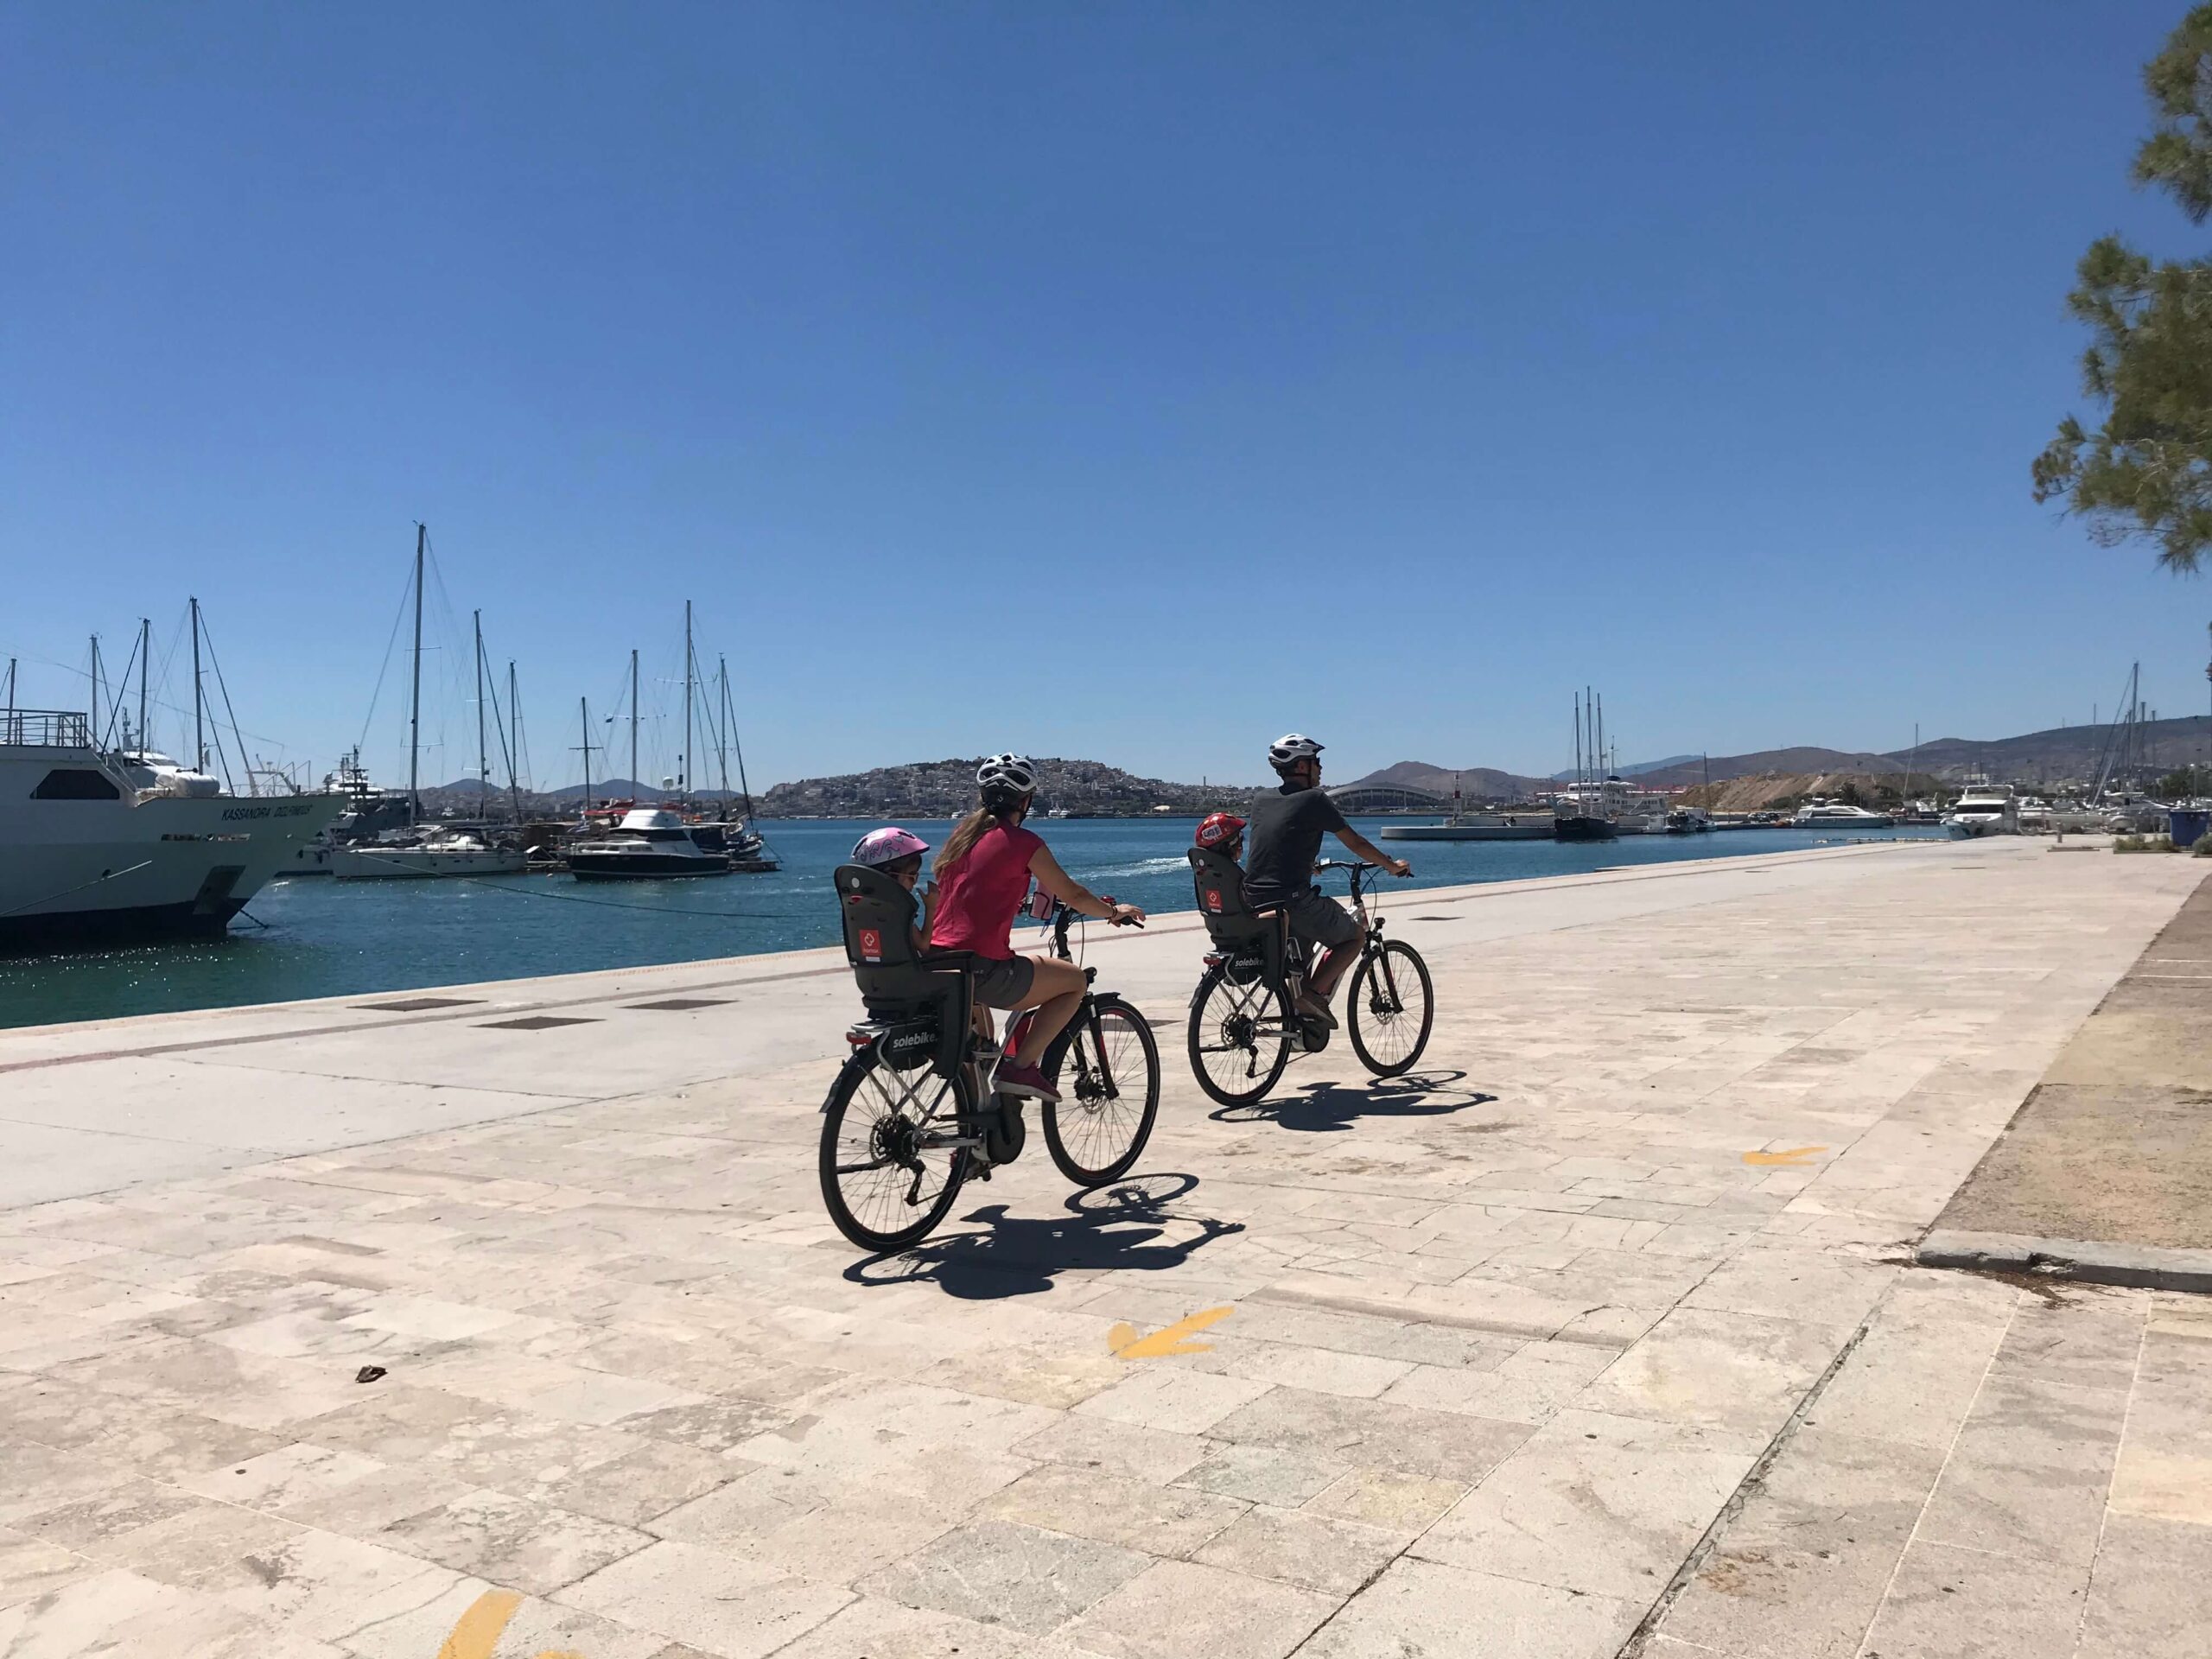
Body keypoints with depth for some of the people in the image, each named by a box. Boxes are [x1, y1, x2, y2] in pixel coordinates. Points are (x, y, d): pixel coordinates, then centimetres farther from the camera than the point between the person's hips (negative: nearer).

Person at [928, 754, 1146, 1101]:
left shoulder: (961, 834, 14)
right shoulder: (1022, 841, -6)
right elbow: (1073, 895, 3)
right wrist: (1113, 911, 21)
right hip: (982, 969, -8)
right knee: (1075, 981, 11)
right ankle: (1020, 1066, 1)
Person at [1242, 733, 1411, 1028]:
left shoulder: (1262, 801, 15)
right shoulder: (1313, 799, -4)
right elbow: (1355, 843, 1)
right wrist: (1392, 865, 16)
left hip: (1253, 902, 7)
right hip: (1292, 900, -7)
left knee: (1304, 935, 35)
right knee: (1355, 936, 15)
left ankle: (1298, 1010, 28)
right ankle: (1315, 993, -3)